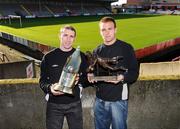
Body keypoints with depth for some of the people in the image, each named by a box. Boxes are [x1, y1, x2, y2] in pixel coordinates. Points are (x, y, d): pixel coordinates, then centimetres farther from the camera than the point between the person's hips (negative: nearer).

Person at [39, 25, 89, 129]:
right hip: (54, 105, -1)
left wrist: (79, 80, -17)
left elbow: (87, 78, 5)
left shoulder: (81, 56, 0)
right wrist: (50, 88, -20)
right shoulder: (49, 57, -2)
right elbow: (42, 81, 1)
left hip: (75, 104, 1)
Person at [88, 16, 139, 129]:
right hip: (100, 99, 5)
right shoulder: (97, 51, 10)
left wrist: (122, 77, -24)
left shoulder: (126, 48, -5)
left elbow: (134, 73, -6)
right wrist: (91, 76, -5)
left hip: (118, 99, -4)